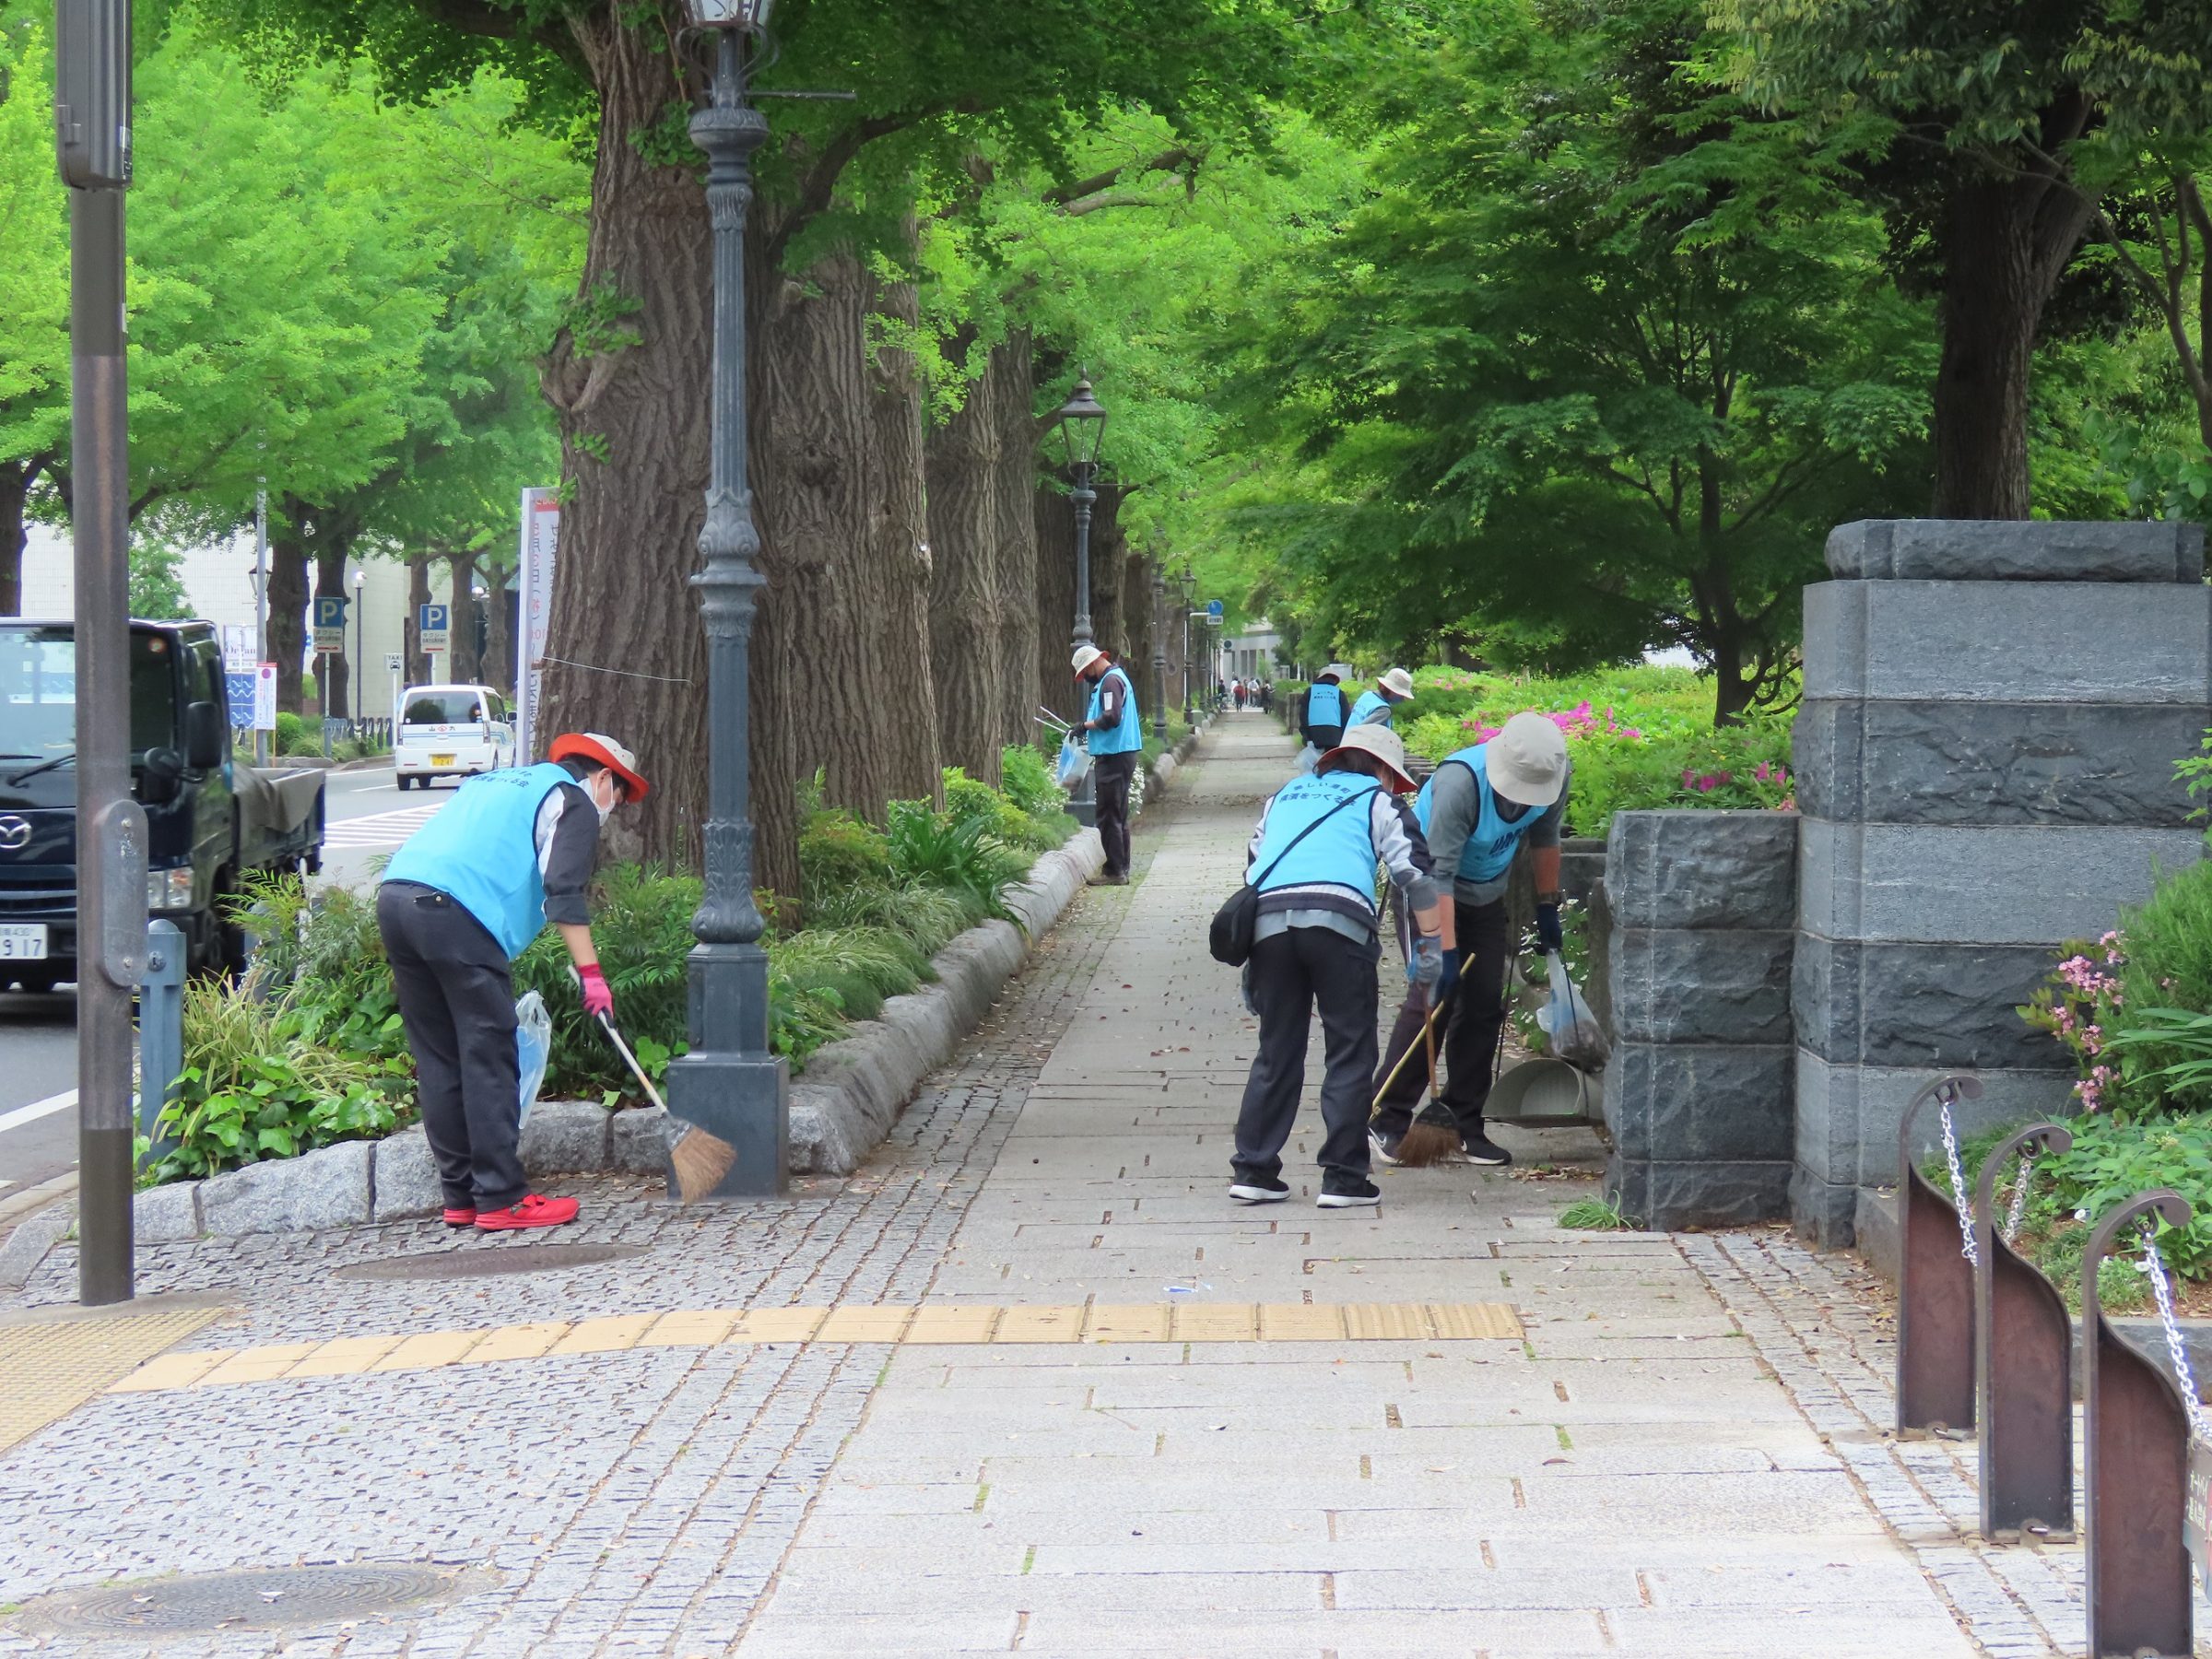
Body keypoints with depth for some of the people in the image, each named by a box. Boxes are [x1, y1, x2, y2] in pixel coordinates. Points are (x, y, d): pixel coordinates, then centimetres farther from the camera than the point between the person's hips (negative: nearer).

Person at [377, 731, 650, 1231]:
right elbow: (563, 892, -5)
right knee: (489, 1061, -3)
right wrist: (590, 973, -7)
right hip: (456, 912, -8)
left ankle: (461, 1198, 15)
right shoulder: (573, 801, 9)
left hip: (395, 894, 8)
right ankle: (501, 1199, -3)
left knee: (439, 1060, 11)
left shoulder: (497, 781, 34)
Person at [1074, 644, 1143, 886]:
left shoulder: (1110, 681, -14)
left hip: (1114, 756, -11)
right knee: (1118, 815, 15)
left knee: (1109, 816, -7)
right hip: (1123, 754, 11)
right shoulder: (1117, 677, 18)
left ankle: (1115, 871, -6)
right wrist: (1088, 730, 14)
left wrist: (1086, 725, -12)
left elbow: (1111, 718, -25)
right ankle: (1121, 870, 20)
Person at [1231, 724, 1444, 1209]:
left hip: (1268, 919, 4)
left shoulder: (1286, 795, 33)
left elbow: (1253, 866, 33)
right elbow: (1416, 874, 7)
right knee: (1350, 1051, 5)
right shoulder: (1379, 802, 19)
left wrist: (1251, 962, 35)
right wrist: (1430, 947, 10)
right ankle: (1343, 1177, 2)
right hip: (1338, 919, -4)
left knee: (1276, 1051, 13)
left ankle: (1253, 1170, 11)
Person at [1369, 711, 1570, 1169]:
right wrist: (1446, 953, -38)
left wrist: (1547, 908, 9)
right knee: (1434, 997, -16)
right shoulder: (1460, 783, -36)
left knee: (1485, 1006, 2)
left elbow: (1544, 839, 4)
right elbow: (1438, 874, -36)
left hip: (1485, 896, 6)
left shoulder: (1556, 775, -18)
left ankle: (1465, 1124, 10)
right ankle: (1388, 1121, -10)